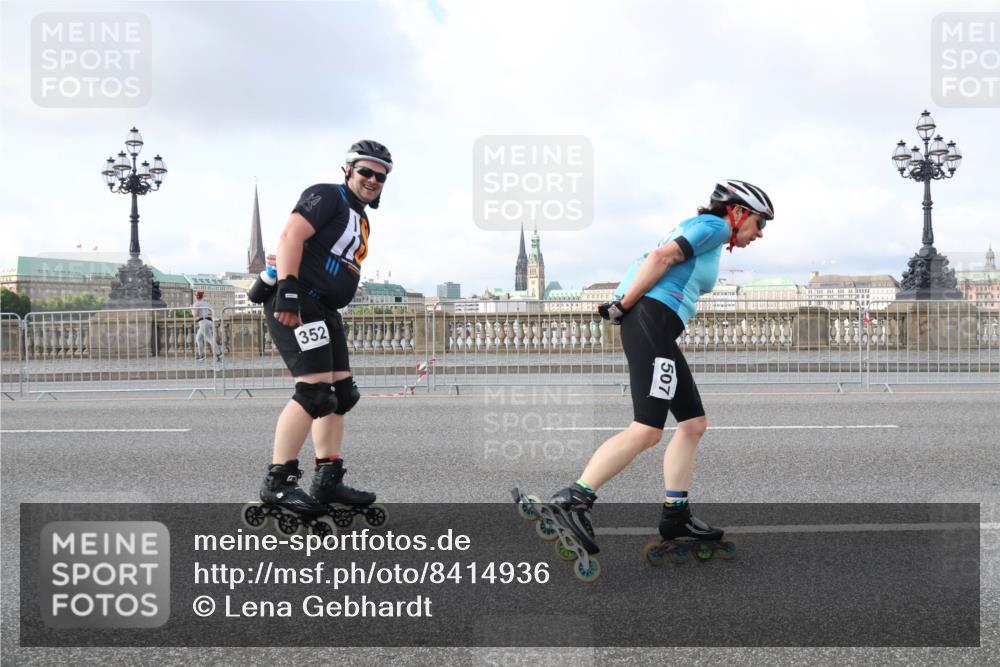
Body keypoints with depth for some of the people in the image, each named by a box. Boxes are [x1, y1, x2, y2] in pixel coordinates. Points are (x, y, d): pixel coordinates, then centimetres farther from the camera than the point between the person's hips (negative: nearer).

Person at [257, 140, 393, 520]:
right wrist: (287, 290, -28)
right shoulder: (327, 196, -6)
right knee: (314, 392, -16)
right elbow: (291, 236, -19)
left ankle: (328, 481, 16)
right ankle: (277, 483, -8)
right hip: (296, 304, -10)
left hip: (323, 311, 10)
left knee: (340, 394, 9)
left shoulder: (360, 220, 23)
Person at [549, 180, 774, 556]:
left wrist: (623, 306, 9)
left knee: (694, 423, 11)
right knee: (647, 429, -18)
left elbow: (654, 261, 22)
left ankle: (675, 515, 12)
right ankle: (574, 499, -18)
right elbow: (661, 257, -14)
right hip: (650, 321, -11)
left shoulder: (701, 232, 30)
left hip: (658, 331, 11)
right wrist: (624, 306, -10)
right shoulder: (713, 226, 0)